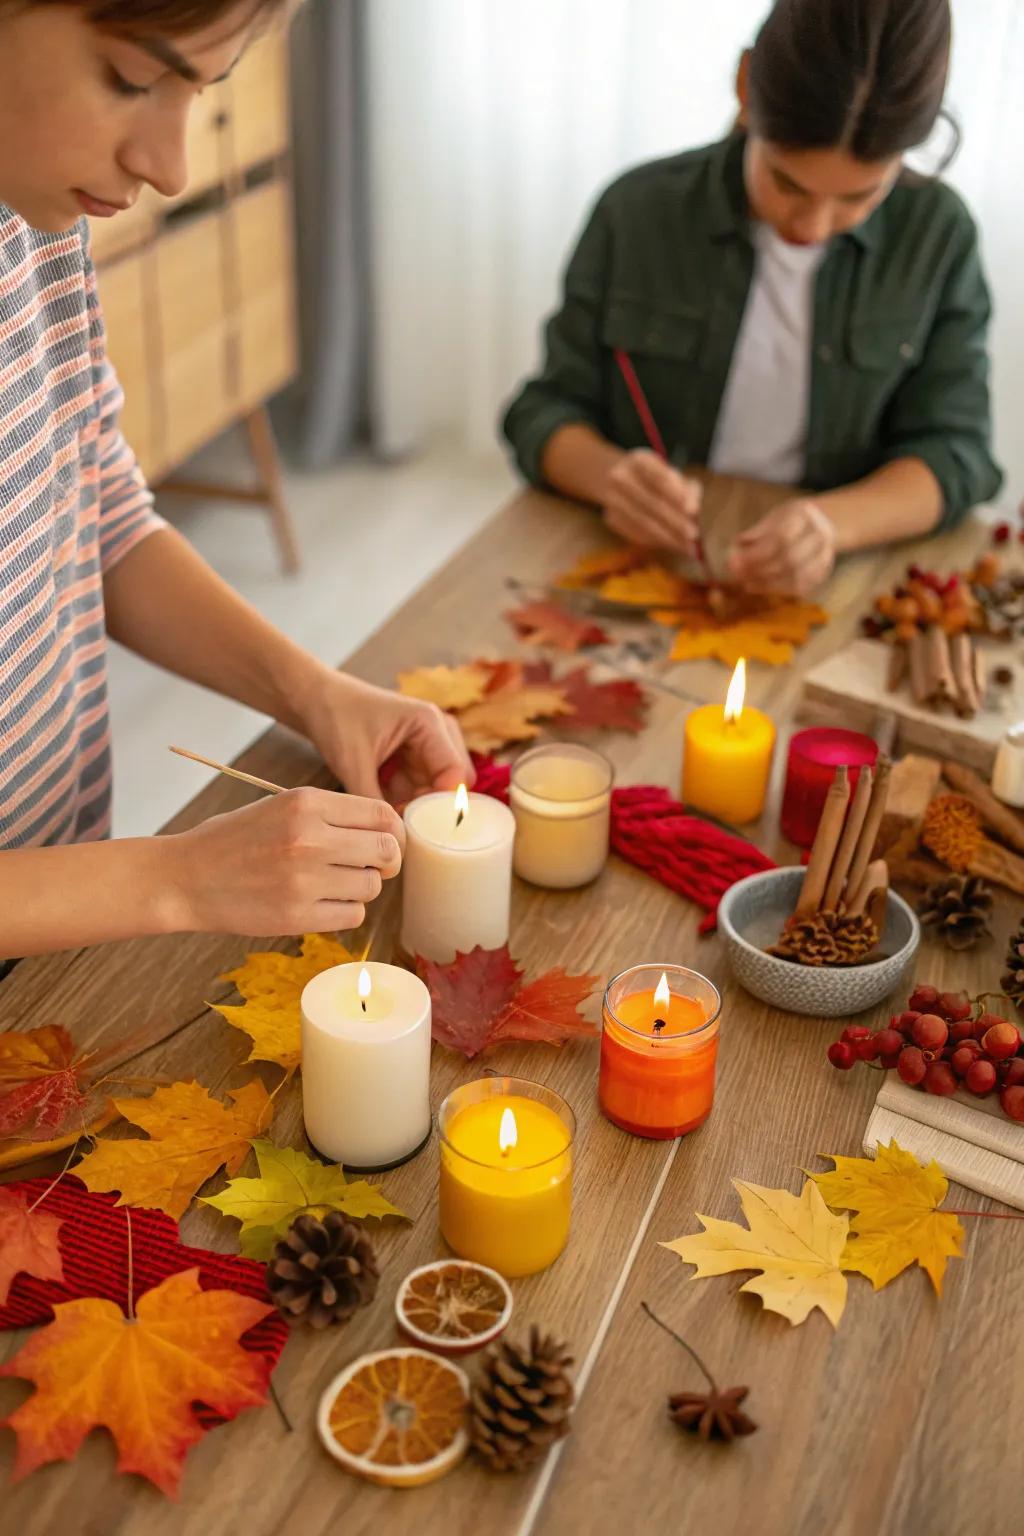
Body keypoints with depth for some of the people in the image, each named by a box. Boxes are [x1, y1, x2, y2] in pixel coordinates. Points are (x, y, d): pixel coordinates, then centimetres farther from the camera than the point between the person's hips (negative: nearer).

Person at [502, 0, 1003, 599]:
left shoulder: (939, 236, -4)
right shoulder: (638, 211, -5)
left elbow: (953, 451, -5)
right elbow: (548, 412, 0)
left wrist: (835, 522, -25)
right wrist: (610, 475, -23)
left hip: (827, 592, 0)